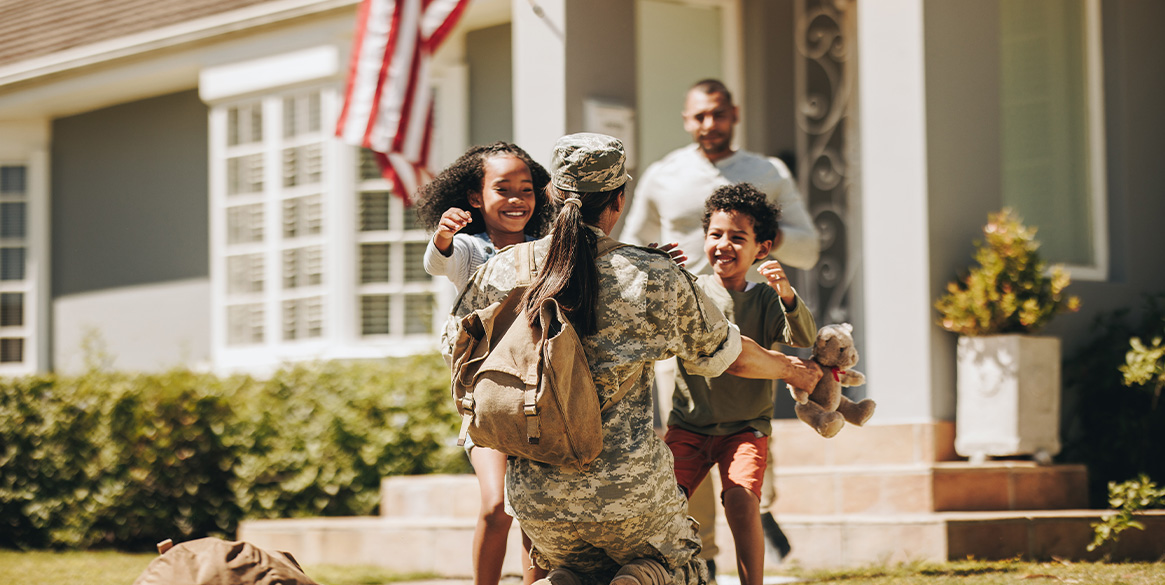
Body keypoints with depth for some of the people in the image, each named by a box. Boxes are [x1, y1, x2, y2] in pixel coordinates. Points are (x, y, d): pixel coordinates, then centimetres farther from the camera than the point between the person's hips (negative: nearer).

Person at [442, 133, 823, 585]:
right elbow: (729, 357, 8)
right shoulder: (654, 277, -7)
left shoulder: (501, 271, -1)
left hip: (534, 495, 3)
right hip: (627, 488, -3)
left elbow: (454, 346, 17)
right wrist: (791, 369, 29)